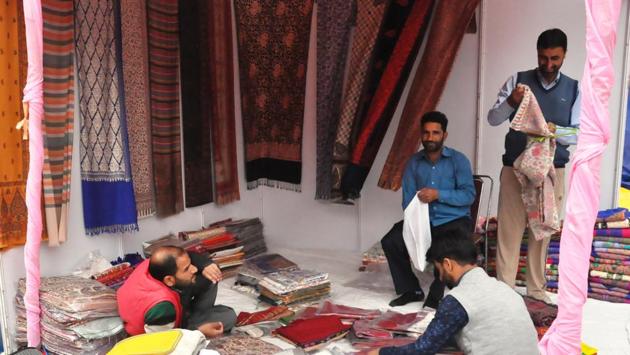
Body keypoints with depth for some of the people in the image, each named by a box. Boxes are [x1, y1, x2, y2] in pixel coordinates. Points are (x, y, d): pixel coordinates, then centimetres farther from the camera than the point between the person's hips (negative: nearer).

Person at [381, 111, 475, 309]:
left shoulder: (458, 160, -2)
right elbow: (408, 199, 1)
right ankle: (411, 290, 4)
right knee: (390, 241, -17)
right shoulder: (414, 162, 7)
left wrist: (438, 194, -24)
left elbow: (468, 195, -11)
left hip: (454, 220, -3)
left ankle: (435, 295, -9)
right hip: (422, 220, 4)